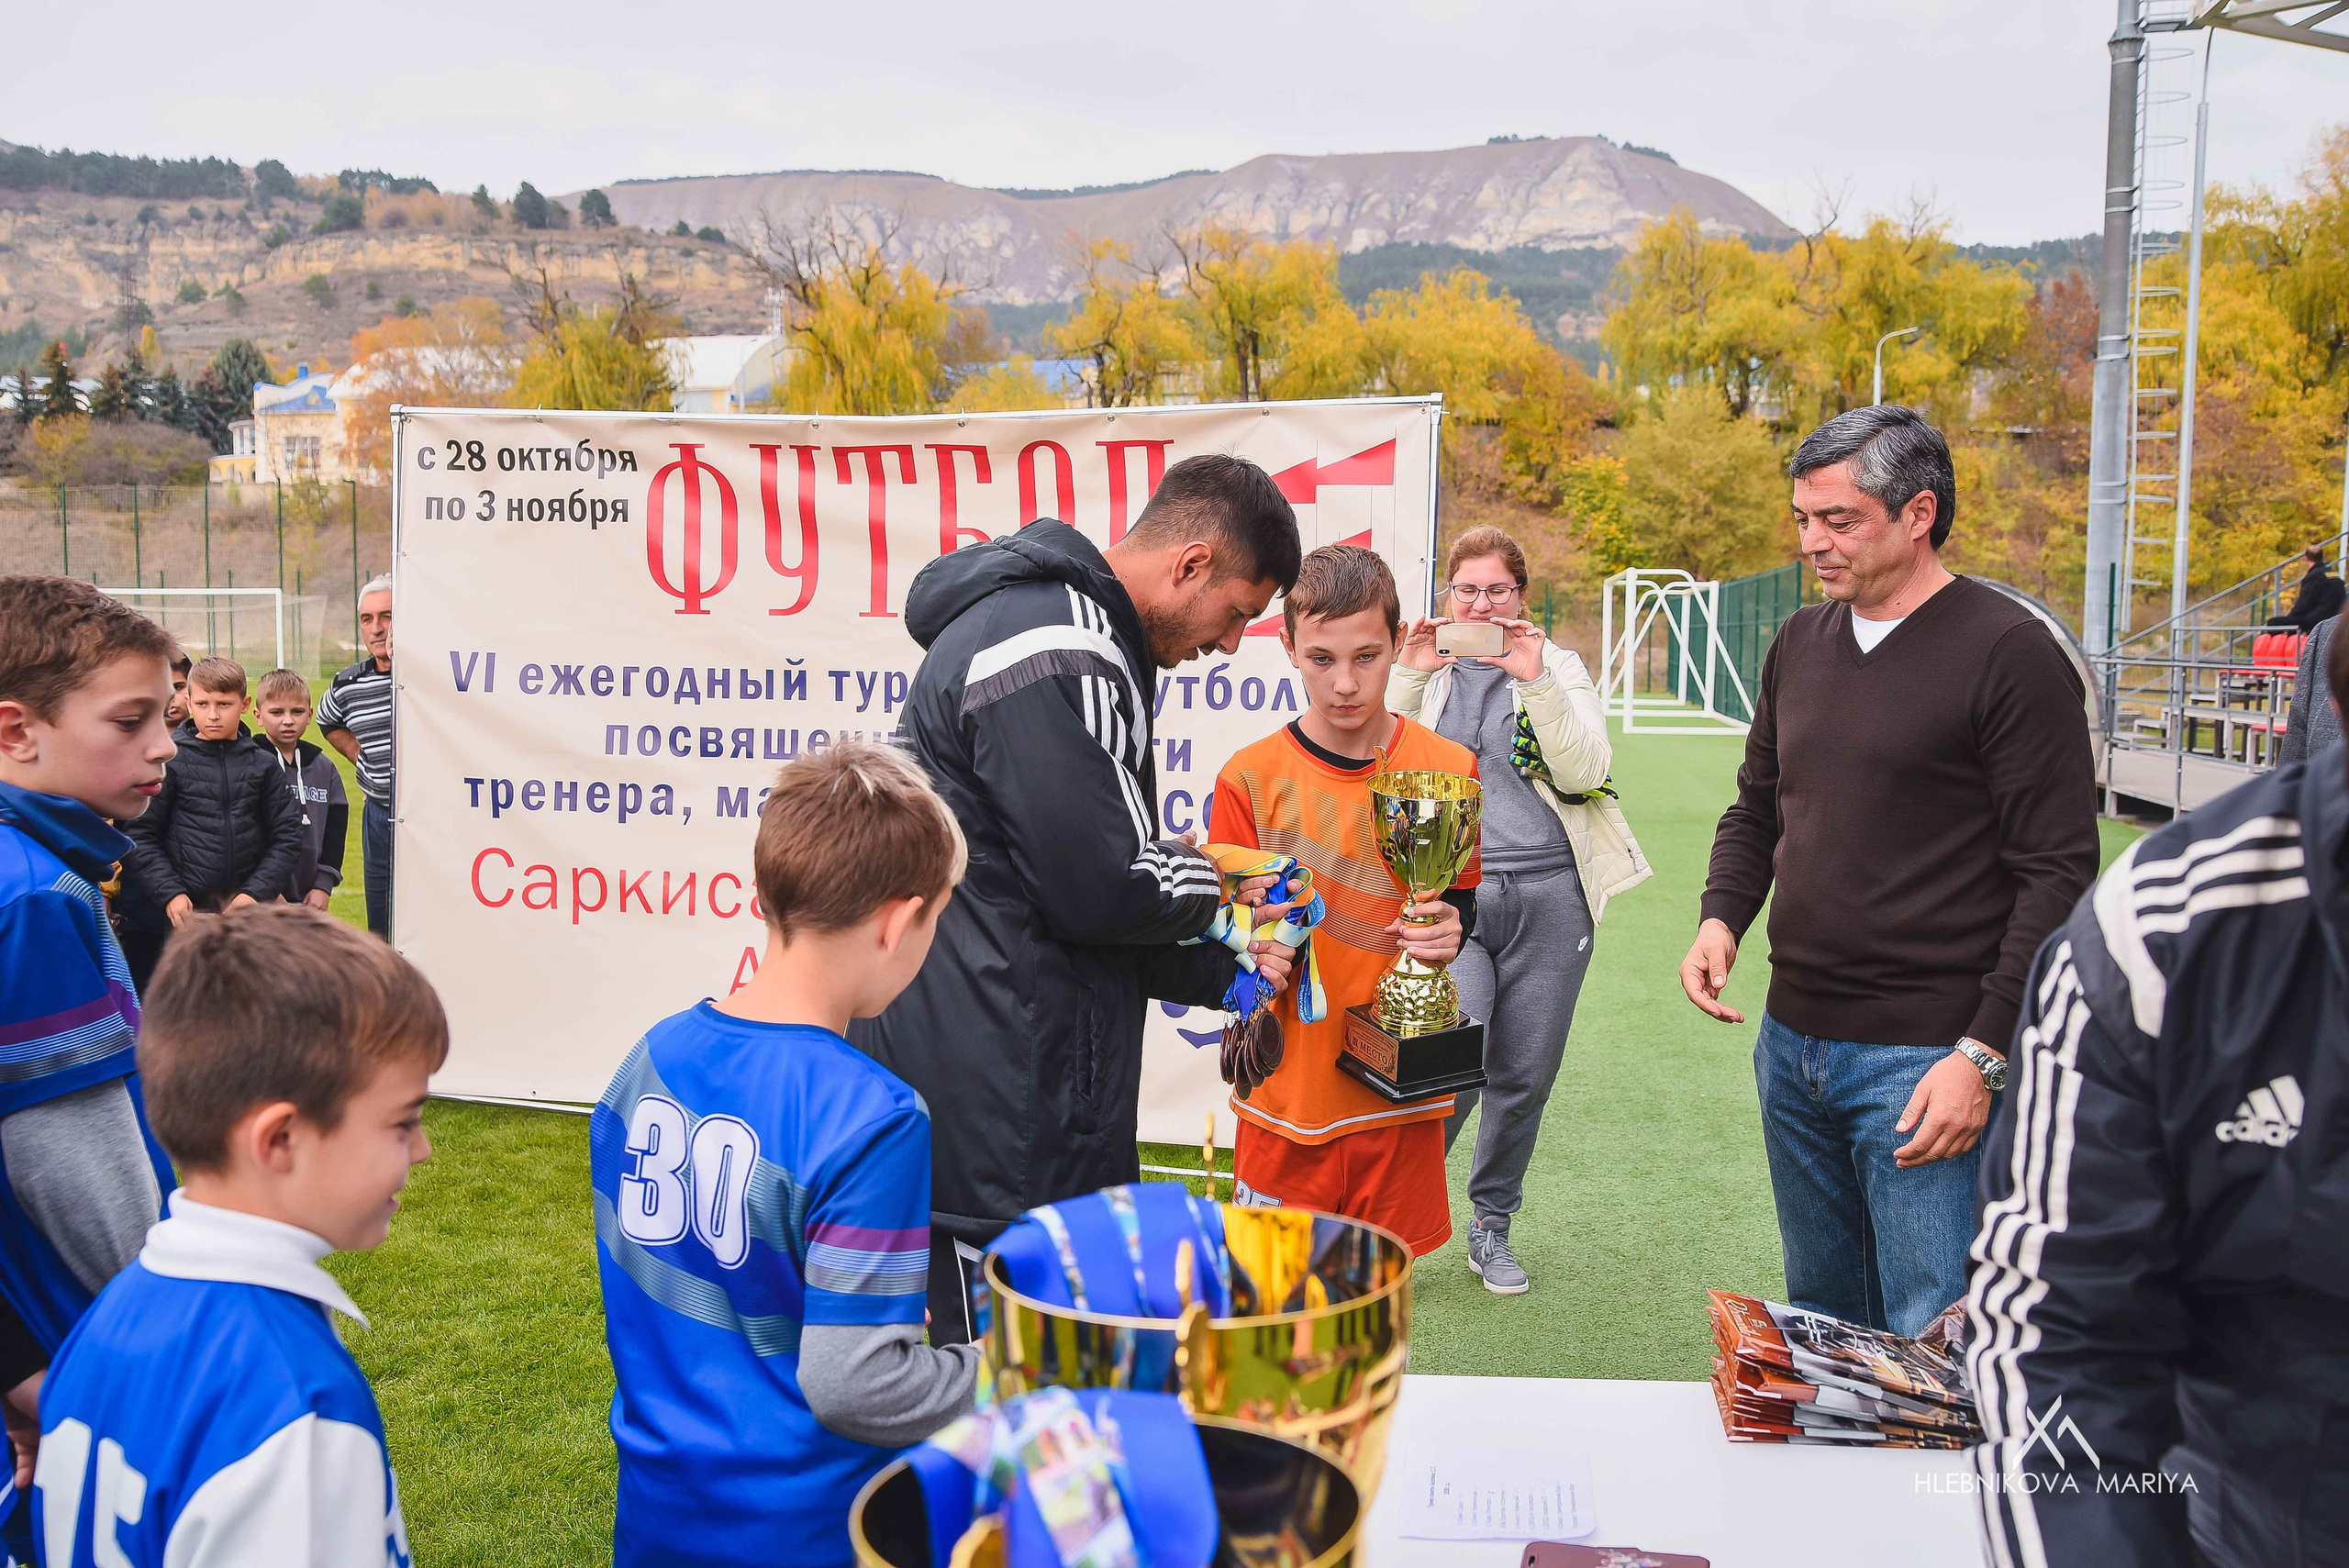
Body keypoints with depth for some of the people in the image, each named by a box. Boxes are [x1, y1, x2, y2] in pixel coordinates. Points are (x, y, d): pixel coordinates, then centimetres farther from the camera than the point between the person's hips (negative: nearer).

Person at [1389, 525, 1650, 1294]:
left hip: (1549, 895, 2)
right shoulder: (1420, 669, 10)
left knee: (1524, 1077, 7)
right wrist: (1410, 678, -11)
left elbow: (1585, 771, -5)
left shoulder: (1558, 667, 10)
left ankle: (1492, 1227, 26)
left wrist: (1534, 681, -15)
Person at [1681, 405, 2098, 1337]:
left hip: (1925, 1059, -7)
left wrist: (1985, 1055, -17)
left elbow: (2059, 874, -12)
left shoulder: (2009, 653, -10)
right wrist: (1721, 917, 1)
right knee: (1819, 1321, 18)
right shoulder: (1801, 643, 11)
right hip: (1792, 1042, 7)